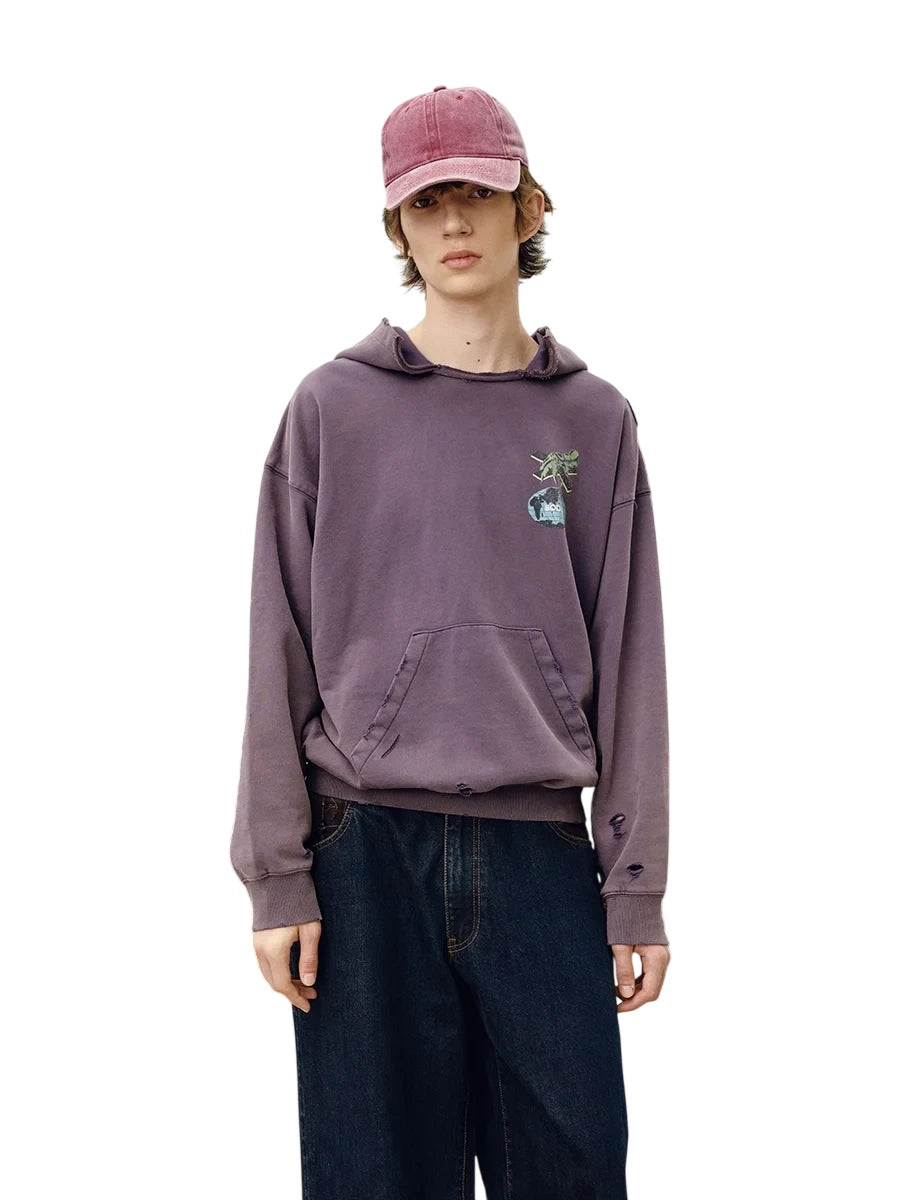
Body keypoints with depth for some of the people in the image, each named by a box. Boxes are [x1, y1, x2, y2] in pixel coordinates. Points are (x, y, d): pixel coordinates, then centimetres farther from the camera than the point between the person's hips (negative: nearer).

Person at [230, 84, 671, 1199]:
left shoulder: (594, 420, 8)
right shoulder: (331, 408, 4)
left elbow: (626, 662, 7)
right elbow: (281, 654, 2)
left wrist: (636, 887, 3)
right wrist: (277, 876, -3)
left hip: (541, 853, 1)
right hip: (366, 855, -1)